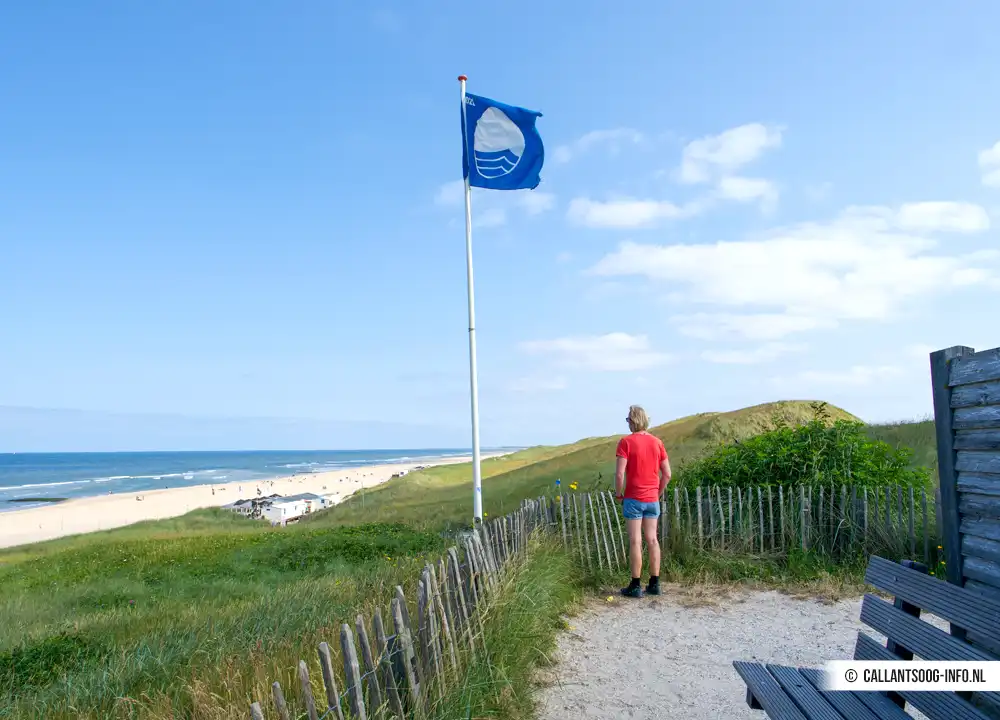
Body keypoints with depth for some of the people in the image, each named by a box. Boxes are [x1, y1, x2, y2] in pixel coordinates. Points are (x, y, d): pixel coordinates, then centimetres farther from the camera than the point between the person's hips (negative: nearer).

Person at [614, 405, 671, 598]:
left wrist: (618, 494, -1)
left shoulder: (626, 442, -10)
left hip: (633, 498, -5)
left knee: (635, 541, -1)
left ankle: (636, 586, 3)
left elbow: (619, 473, -16)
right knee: (652, 540, 9)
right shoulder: (657, 442, 5)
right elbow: (667, 474, 5)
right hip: (652, 499, 5)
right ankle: (654, 583, 13)